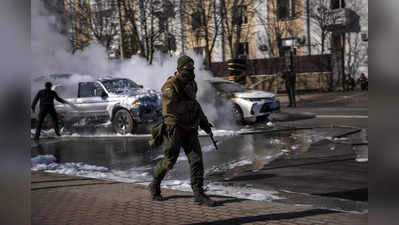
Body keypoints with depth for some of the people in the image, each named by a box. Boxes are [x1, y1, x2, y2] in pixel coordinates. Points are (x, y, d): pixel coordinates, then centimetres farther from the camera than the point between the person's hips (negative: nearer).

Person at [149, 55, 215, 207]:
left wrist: (204, 122, 16)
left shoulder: (192, 84, 6)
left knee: (196, 160, -4)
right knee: (169, 161, 5)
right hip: (173, 129, -6)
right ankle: (155, 185, 31)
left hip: (189, 130, 6)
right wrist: (192, 105, -25)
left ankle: (199, 194, 0)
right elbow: (170, 106, -31)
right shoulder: (170, 86, -18)